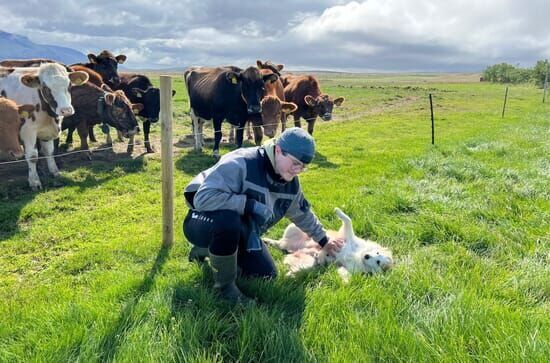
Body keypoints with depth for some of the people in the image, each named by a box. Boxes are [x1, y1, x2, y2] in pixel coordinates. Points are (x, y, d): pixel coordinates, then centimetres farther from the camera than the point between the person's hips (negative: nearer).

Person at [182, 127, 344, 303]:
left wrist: (324, 241, 23)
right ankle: (224, 286, -16)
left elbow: (303, 214, 14)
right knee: (229, 220, -41)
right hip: (203, 224, -7)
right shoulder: (240, 163, -32)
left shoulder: (291, 184, -5)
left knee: (267, 275, 2)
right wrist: (250, 205, -38)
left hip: (240, 233, 8)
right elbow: (203, 198, -38)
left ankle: (209, 251, 20)